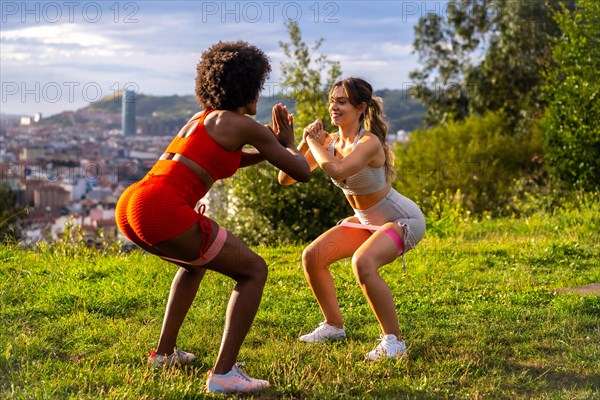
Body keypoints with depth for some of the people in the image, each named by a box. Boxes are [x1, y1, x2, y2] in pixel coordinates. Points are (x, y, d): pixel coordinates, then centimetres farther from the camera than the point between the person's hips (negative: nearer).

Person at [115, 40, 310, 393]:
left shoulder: (202, 118, 29)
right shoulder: (246, 125, 5)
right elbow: (302, 173, 11)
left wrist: (269, 149, 41)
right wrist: (288, 143, 30)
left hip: (130, 205, 9)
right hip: (163, 211, -9)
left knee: (197, 262, 36)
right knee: (254, 270, 7)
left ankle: (165, 352, 38)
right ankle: (224, 373, -1)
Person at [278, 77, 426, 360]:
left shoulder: (369, 142, -28)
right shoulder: (329, 142, -7)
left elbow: (337, 170, -48)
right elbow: (286, 179, -9)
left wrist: (313, 142, -30)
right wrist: (303, 144, -23)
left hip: (403, 220, -8)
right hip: (366, 220, 8)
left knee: (362, 263, -33)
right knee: (312, 257, 2)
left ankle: (393, 341, -19)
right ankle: (334, 326, 21)